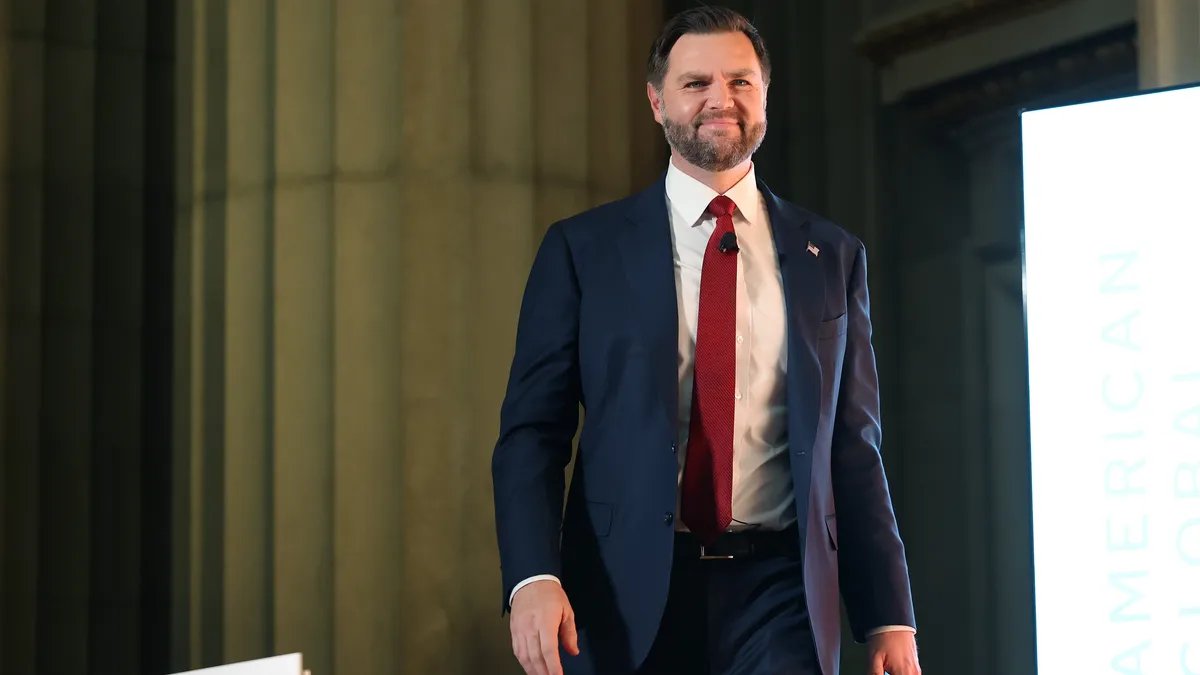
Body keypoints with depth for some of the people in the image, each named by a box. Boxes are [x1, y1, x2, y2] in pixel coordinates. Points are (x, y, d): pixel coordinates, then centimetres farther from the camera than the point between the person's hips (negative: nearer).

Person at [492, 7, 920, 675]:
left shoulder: (831, 256, 11)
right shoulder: (582, 248, 5)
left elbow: (854, 448, 11)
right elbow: (532, 431, 1)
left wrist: (889, 618, 5)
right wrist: (532, 578, -15)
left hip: (777, 596, 1)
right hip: (627, 600, -1)